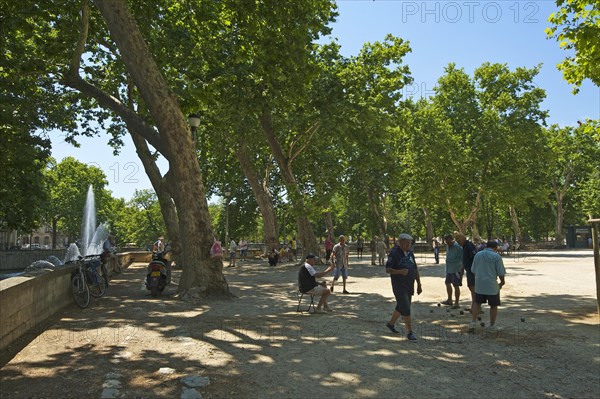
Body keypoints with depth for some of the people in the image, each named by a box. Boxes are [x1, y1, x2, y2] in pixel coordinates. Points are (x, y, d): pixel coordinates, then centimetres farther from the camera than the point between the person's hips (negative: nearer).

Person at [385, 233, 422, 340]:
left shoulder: (410, 253, 10)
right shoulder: (394, 253, -12)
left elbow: (416, 270, 15)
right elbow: (387, 269, -15)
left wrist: (419, 284, 13)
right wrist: (400, 271, -30)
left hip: (409, 286, 7)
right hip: (399, 286, -7)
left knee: (401, 306, 17)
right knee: (405, 308, -9)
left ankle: (391, 323, 36)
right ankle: (410, 332, -1)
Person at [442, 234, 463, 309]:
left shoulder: (458, 247, -18)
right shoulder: (447, 246, 8)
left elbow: (462, 258, -17)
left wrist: (462, 269, -17)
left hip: (456, 270, -9)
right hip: (449, 269, 9)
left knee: (456, 286, -3)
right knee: (447, 283, 18)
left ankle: (456, 303, 7)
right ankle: (449, 300, 34)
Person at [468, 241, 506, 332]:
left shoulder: (477, 255, 5)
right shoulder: (496, 257, -8)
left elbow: (473, 271, 10)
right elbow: (501, 273, -7)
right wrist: (502, 282, 10)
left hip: (479, 284, 4)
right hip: (492, 285, -3)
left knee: (477, 303, 14)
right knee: (494, 305, 11)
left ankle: (472, 323, 8)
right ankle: (492, 326, 19)